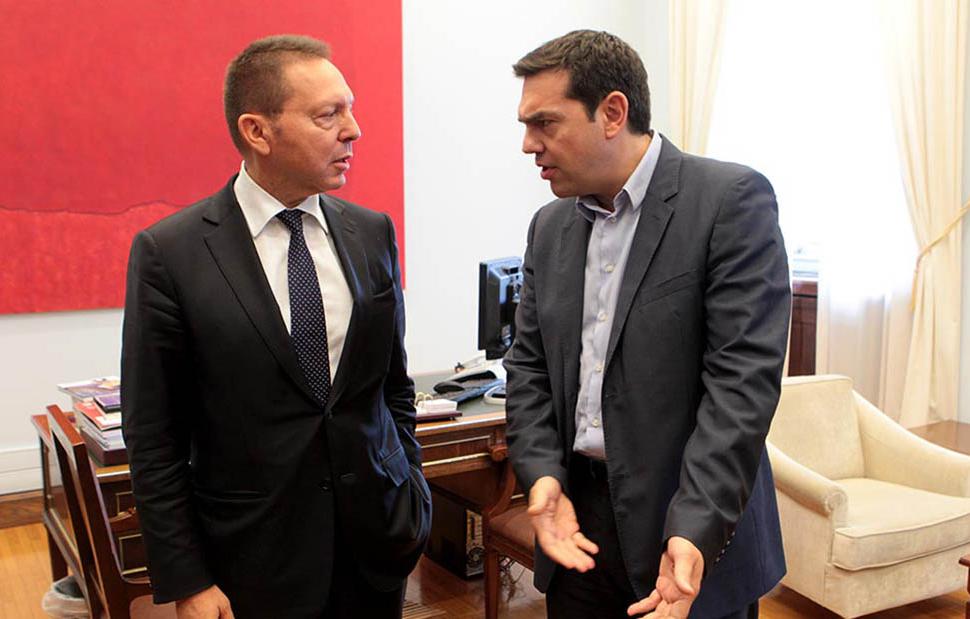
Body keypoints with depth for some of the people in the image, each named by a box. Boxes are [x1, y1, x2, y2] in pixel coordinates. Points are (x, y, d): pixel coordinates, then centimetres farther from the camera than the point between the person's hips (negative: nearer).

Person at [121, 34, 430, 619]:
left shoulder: (373, 233, 1)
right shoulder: (169, 253, -11)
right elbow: (153, 439, -8)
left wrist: (412, 501, 8)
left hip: (377, 536, 3)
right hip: (257, 555, -3)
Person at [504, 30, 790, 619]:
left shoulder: (732, 199, -11)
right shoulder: (550, 226, 8)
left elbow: (743, 376, -18)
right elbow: (528, 365, 9)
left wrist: (694, 531, -24)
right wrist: (542, 476, -6)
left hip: (697, 528, -5)